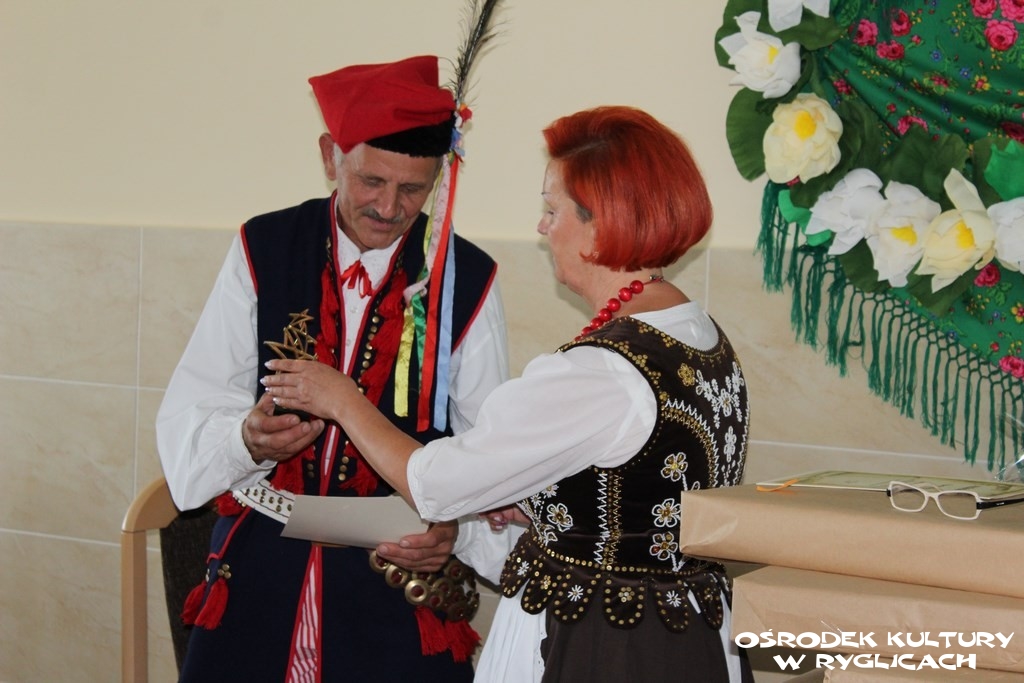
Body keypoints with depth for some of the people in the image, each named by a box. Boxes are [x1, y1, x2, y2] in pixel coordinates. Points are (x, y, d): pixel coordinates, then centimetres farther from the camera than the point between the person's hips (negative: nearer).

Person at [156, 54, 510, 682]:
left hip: (405, 592, 0)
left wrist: (455, 530, -19)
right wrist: (245, 440, -23)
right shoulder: (264, 251, 0)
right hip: (260, 579, 1)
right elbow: (188, 414, -1)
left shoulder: (467, 281, -1)